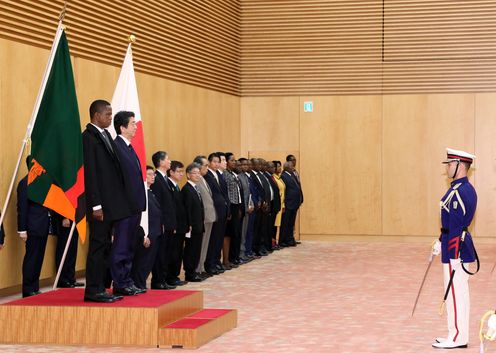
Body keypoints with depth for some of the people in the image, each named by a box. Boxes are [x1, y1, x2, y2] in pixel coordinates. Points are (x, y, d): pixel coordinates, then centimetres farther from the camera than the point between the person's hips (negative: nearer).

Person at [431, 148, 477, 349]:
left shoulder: (459, 192, -20)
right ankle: (460, 336, 21)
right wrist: (440, 242, 24)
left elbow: (456, 227, -22)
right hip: (454, 243, 10)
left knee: (455, 293, -3)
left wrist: (454, 257, -22)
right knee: (460, 292, 14)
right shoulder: (466, 188, 12)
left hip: (456, 249, -10)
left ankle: (457, 338, 4)